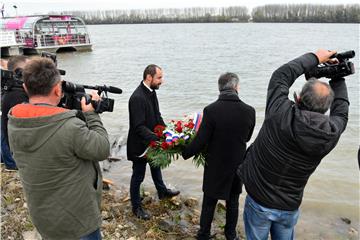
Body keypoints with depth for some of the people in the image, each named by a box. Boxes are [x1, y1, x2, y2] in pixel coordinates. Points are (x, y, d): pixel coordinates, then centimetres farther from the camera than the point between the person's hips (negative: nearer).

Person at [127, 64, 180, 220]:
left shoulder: (151, 92, -2)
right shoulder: (137, 97, -29)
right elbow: (139, 127, -31)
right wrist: (157, 139, -36)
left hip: (152, 141, 9)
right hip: (139, 144, -9)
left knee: (156, 166, 28)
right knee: (138, 176, 9)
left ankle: (162, 191, 52)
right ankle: (136, 207, 30)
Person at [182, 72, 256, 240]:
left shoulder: (211, 110, -22)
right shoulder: (249, 111, -13)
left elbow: (200, 142, -18)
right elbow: (246, 137, 2)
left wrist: (185, 154, 0)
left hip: (215, 166, -2)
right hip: (237, 166, 3)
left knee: (209, 203, 17)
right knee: (233, 201, 23)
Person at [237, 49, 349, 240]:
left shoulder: (280, 113, -25)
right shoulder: (331, 134, -16)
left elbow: (282, 75, -10)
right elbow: (341, 111, 8)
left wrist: (315, 58, 2)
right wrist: (337, 76, 15)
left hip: (259, 202, -2)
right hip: (289, 207, 2)